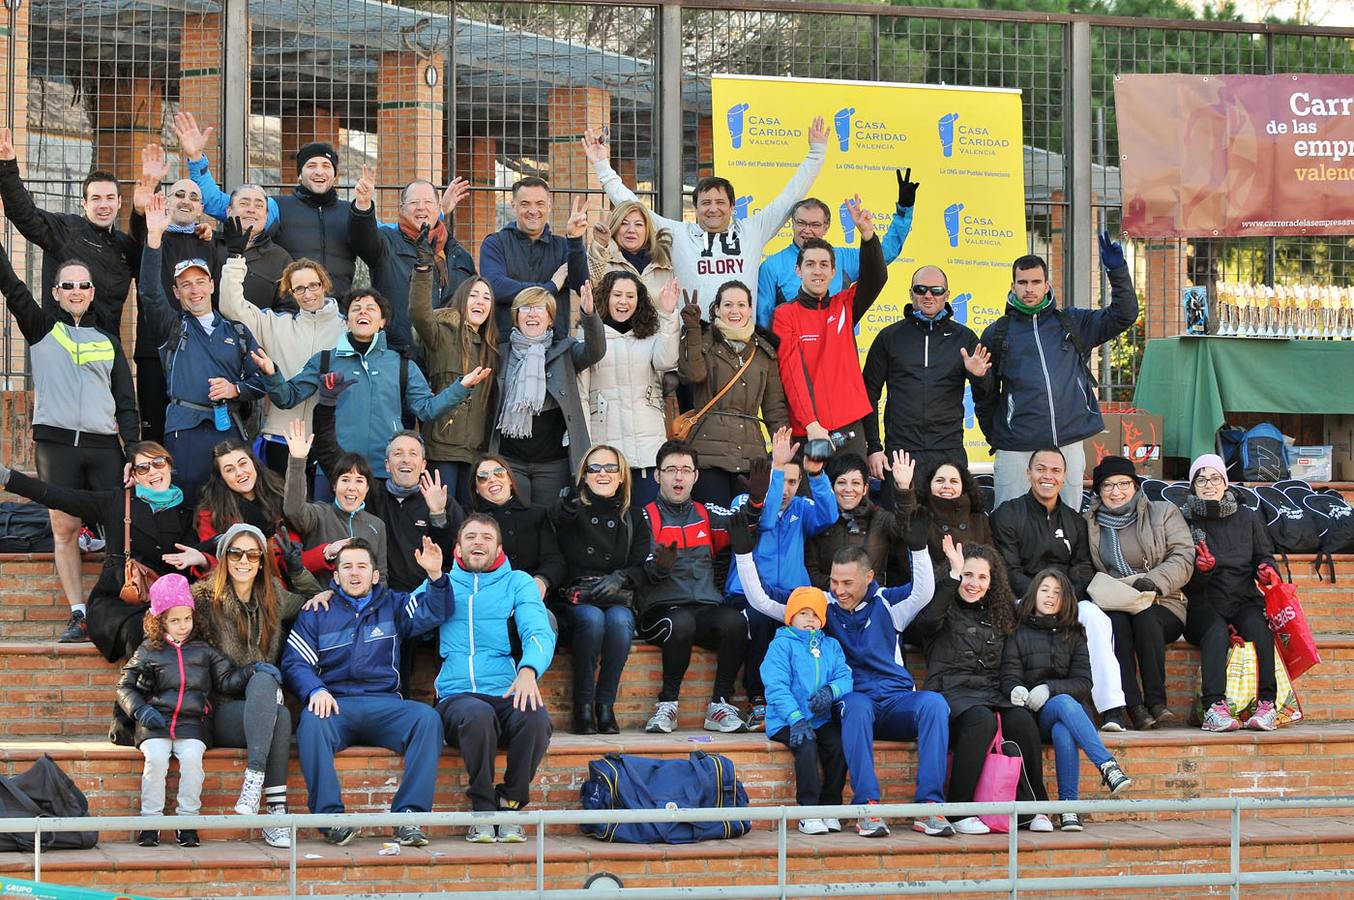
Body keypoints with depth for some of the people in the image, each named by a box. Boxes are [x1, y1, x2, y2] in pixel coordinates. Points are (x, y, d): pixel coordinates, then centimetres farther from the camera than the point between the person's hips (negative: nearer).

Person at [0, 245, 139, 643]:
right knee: (64, 529, -4)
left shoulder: (108, 342, 17)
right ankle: (79, 616, -3)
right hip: (56, 443, -1)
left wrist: (134, 451, 4)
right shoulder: (41, 329, 13)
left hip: (104, 446, 1)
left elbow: (127, 404, 15)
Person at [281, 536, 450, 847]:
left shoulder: (392, 606, 21)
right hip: (336, 704, -1)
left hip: (384, 704, 1)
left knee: (426, 718, -29)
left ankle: (409, 815, -33)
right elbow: (294, 663, 7)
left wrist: (436, 576, -13)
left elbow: (434, 611, 8)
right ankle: (330, 816, -37)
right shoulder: (316, 614, 17)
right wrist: (315, 690, -14)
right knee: (312, 721, -36)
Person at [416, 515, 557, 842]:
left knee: (536, 717, -34)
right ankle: (483, 810, -21)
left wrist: (529, 670, -20)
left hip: (506, 693, 1)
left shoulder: (518, 582, 18)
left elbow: (540, 632, 1)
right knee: (478, 714, -37)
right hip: (456, 697, -1)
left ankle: (509, 805, -14)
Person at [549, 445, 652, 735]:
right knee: (592, 618, -35)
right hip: (574, 599, -2)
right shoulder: (571, 510, 8)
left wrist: (620, 578, -11)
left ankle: (605, 703, -23)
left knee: (619, 620, -33)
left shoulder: (634, 516, 17)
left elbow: (642, 568, 11)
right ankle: (583, 706, -25)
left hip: (618, 599, 2)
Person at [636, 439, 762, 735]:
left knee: (734, 620, -29)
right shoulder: (646, 517, 9)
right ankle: (667, 705, -20)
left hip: (707, 608, 3)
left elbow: (739, 522, 0)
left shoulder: (706, 514, 21)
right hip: (661, 609, -3)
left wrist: (756, 499, -20)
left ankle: (720, 705, -20)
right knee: (681, 622, -36)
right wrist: (659, 568, -27)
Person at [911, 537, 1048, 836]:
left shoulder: (997, 613, 24)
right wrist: (953, 576, -18)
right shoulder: (945, 607, 7)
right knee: (981, 720, -37)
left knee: (1022, 720, -28)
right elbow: (925, 623, -18)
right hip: (951, 691, -5)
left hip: (991, 693, 5)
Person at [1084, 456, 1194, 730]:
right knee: (1116, 621, -34)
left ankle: (1156, 700, -36)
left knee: (1145, 618, -36)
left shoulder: (1164, 513, 11)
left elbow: (1183, 560, -1)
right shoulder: (1088, 523, 17)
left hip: (1161, 606, -1)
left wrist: (1154, 581, -18)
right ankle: (1133, 707, -38)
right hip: (1110, 606, 1)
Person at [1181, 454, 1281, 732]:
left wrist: (1267, 570, -4)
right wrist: (1201, 568, -18)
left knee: (1257, 625, -33)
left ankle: (1266, 704, -36)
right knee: (1216, 629, -36)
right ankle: (1214, 707, -47)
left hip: (1243, 600, 2)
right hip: (1204, 604, -2)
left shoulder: (1247, 519, 14)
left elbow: (1264, 555, 20)